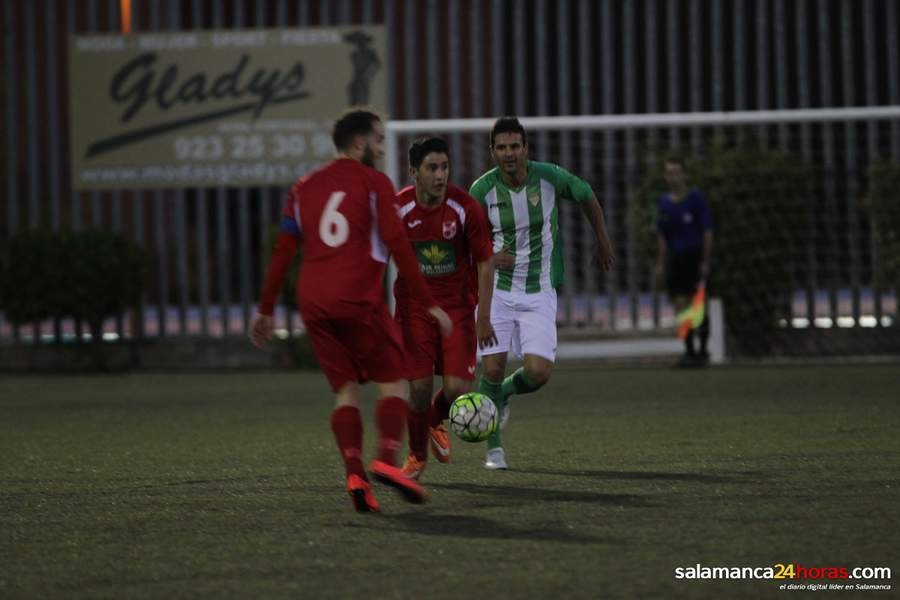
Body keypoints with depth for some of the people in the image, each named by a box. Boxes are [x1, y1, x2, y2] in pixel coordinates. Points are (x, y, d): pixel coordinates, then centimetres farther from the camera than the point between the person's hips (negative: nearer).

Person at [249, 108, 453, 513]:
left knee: (345, 391, 8)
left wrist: (266, 310, 21)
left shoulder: (304, 188, 17)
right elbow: (397, 245, -7)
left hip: (313, 305, 5)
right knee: (394, 382, 4)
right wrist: (429, 303, -5)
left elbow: (282, 253, 15)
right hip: (359, 299, -5)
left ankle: (354, 474, -9)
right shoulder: (374, 183, 1)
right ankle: (386, 460, -18)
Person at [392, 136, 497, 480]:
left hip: (457, 306, 0)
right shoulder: (397, 209, -11)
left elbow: (484, 264, -4)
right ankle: (417, 456, 19)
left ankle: (436, 422, 27)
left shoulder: (465, 208, -12)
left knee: (457, 390, -10)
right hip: (414, 306, 0)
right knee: (420, 387, -8)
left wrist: (483, 318, -7)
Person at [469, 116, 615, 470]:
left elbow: (587, 197, 12)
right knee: (492, 368, -9)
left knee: (538, 372, -13)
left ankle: (502, 392, 22)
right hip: (496, 291, 0)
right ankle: (494, 448, 8)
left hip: (539, 294, 0)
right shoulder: (483, 189, -9)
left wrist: (602, 242, 23)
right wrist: (488, 256, -16)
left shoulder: (550, 177, -9)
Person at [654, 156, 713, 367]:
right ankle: (689, 351, 3)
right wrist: (661, 264, 6)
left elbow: (707, 231, -6)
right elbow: (662, 236, 12)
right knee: (680, 306, -2)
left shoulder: (696, 198, -5)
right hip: (675, 258, 4)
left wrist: (705, 261, -11)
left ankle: (702, 351, 7)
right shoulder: (663, 202, 7)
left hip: (695, 256, -4)